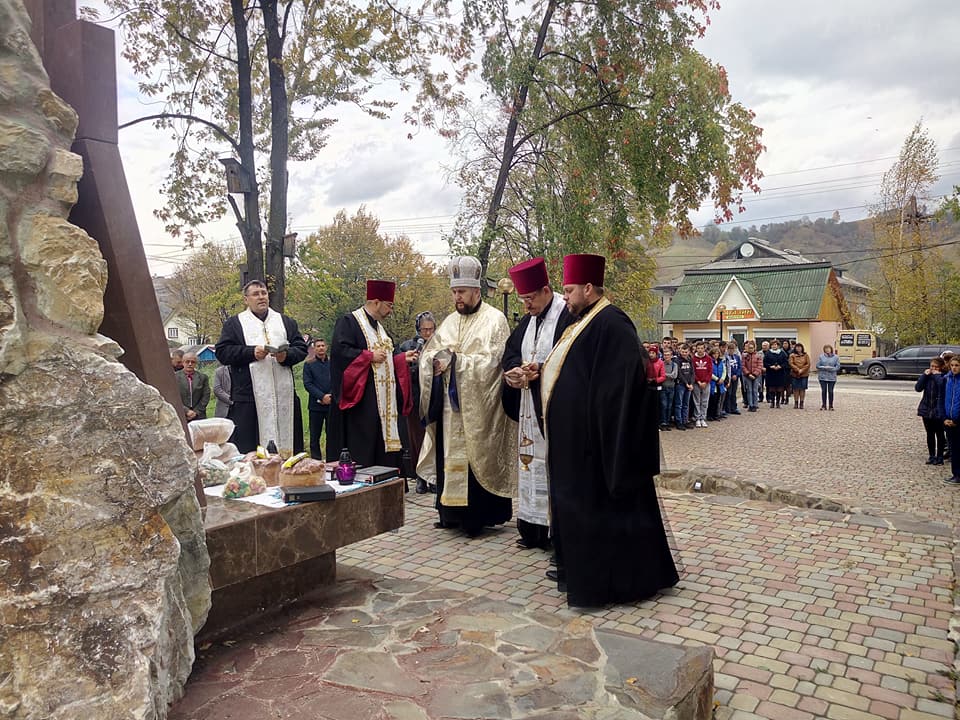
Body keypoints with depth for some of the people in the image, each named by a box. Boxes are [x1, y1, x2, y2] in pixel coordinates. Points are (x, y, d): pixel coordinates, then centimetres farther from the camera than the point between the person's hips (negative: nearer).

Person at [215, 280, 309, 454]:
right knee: (247, 449, -4)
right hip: (249, 395, -2)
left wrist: (287, 356, -10)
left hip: (283, 394, 3)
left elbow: (301, 348, 11)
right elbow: (222, 352, 0)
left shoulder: (286, 322, 18)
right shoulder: (234, 324, 11)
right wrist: (251, 352, -11)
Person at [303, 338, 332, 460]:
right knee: (315, 436, 5)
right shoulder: (309, 364, 4)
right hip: (316, 405, -1)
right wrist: (322, 396, -14)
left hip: (332, 403, 1)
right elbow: (307, 384, -3)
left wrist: (331, 396, -9)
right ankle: (316, 459, 12)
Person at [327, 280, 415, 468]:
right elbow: (339, 349, -20)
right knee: (361, 450, -7)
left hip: (384, 400, 9)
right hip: (362, 402, -9)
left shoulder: (379, 326, 21)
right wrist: (370, 356, -18)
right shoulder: (348, 322, -7)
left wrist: (402, 357, 11)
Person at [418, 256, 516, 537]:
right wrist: (437, 359, -10)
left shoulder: (494, 320, -5)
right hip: (450, 405, 6)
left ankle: (477, 516, 9)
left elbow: (492, 361, -15)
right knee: (450, 457, 8)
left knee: (477, 458, -1)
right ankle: (452, 511, 19)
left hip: (478, 407, -6)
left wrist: (456, 359, -15)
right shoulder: (450, 322, 14)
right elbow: (427, 354, 13)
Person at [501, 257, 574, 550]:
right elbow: (510, 352, 11)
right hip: (528, 405, 8)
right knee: (531, 464, 11)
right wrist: (516, 370, -10)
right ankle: (534, 529, 21)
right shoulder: (528, 320, 15)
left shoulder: (568, 316, -10)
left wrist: (539, 370, -20)